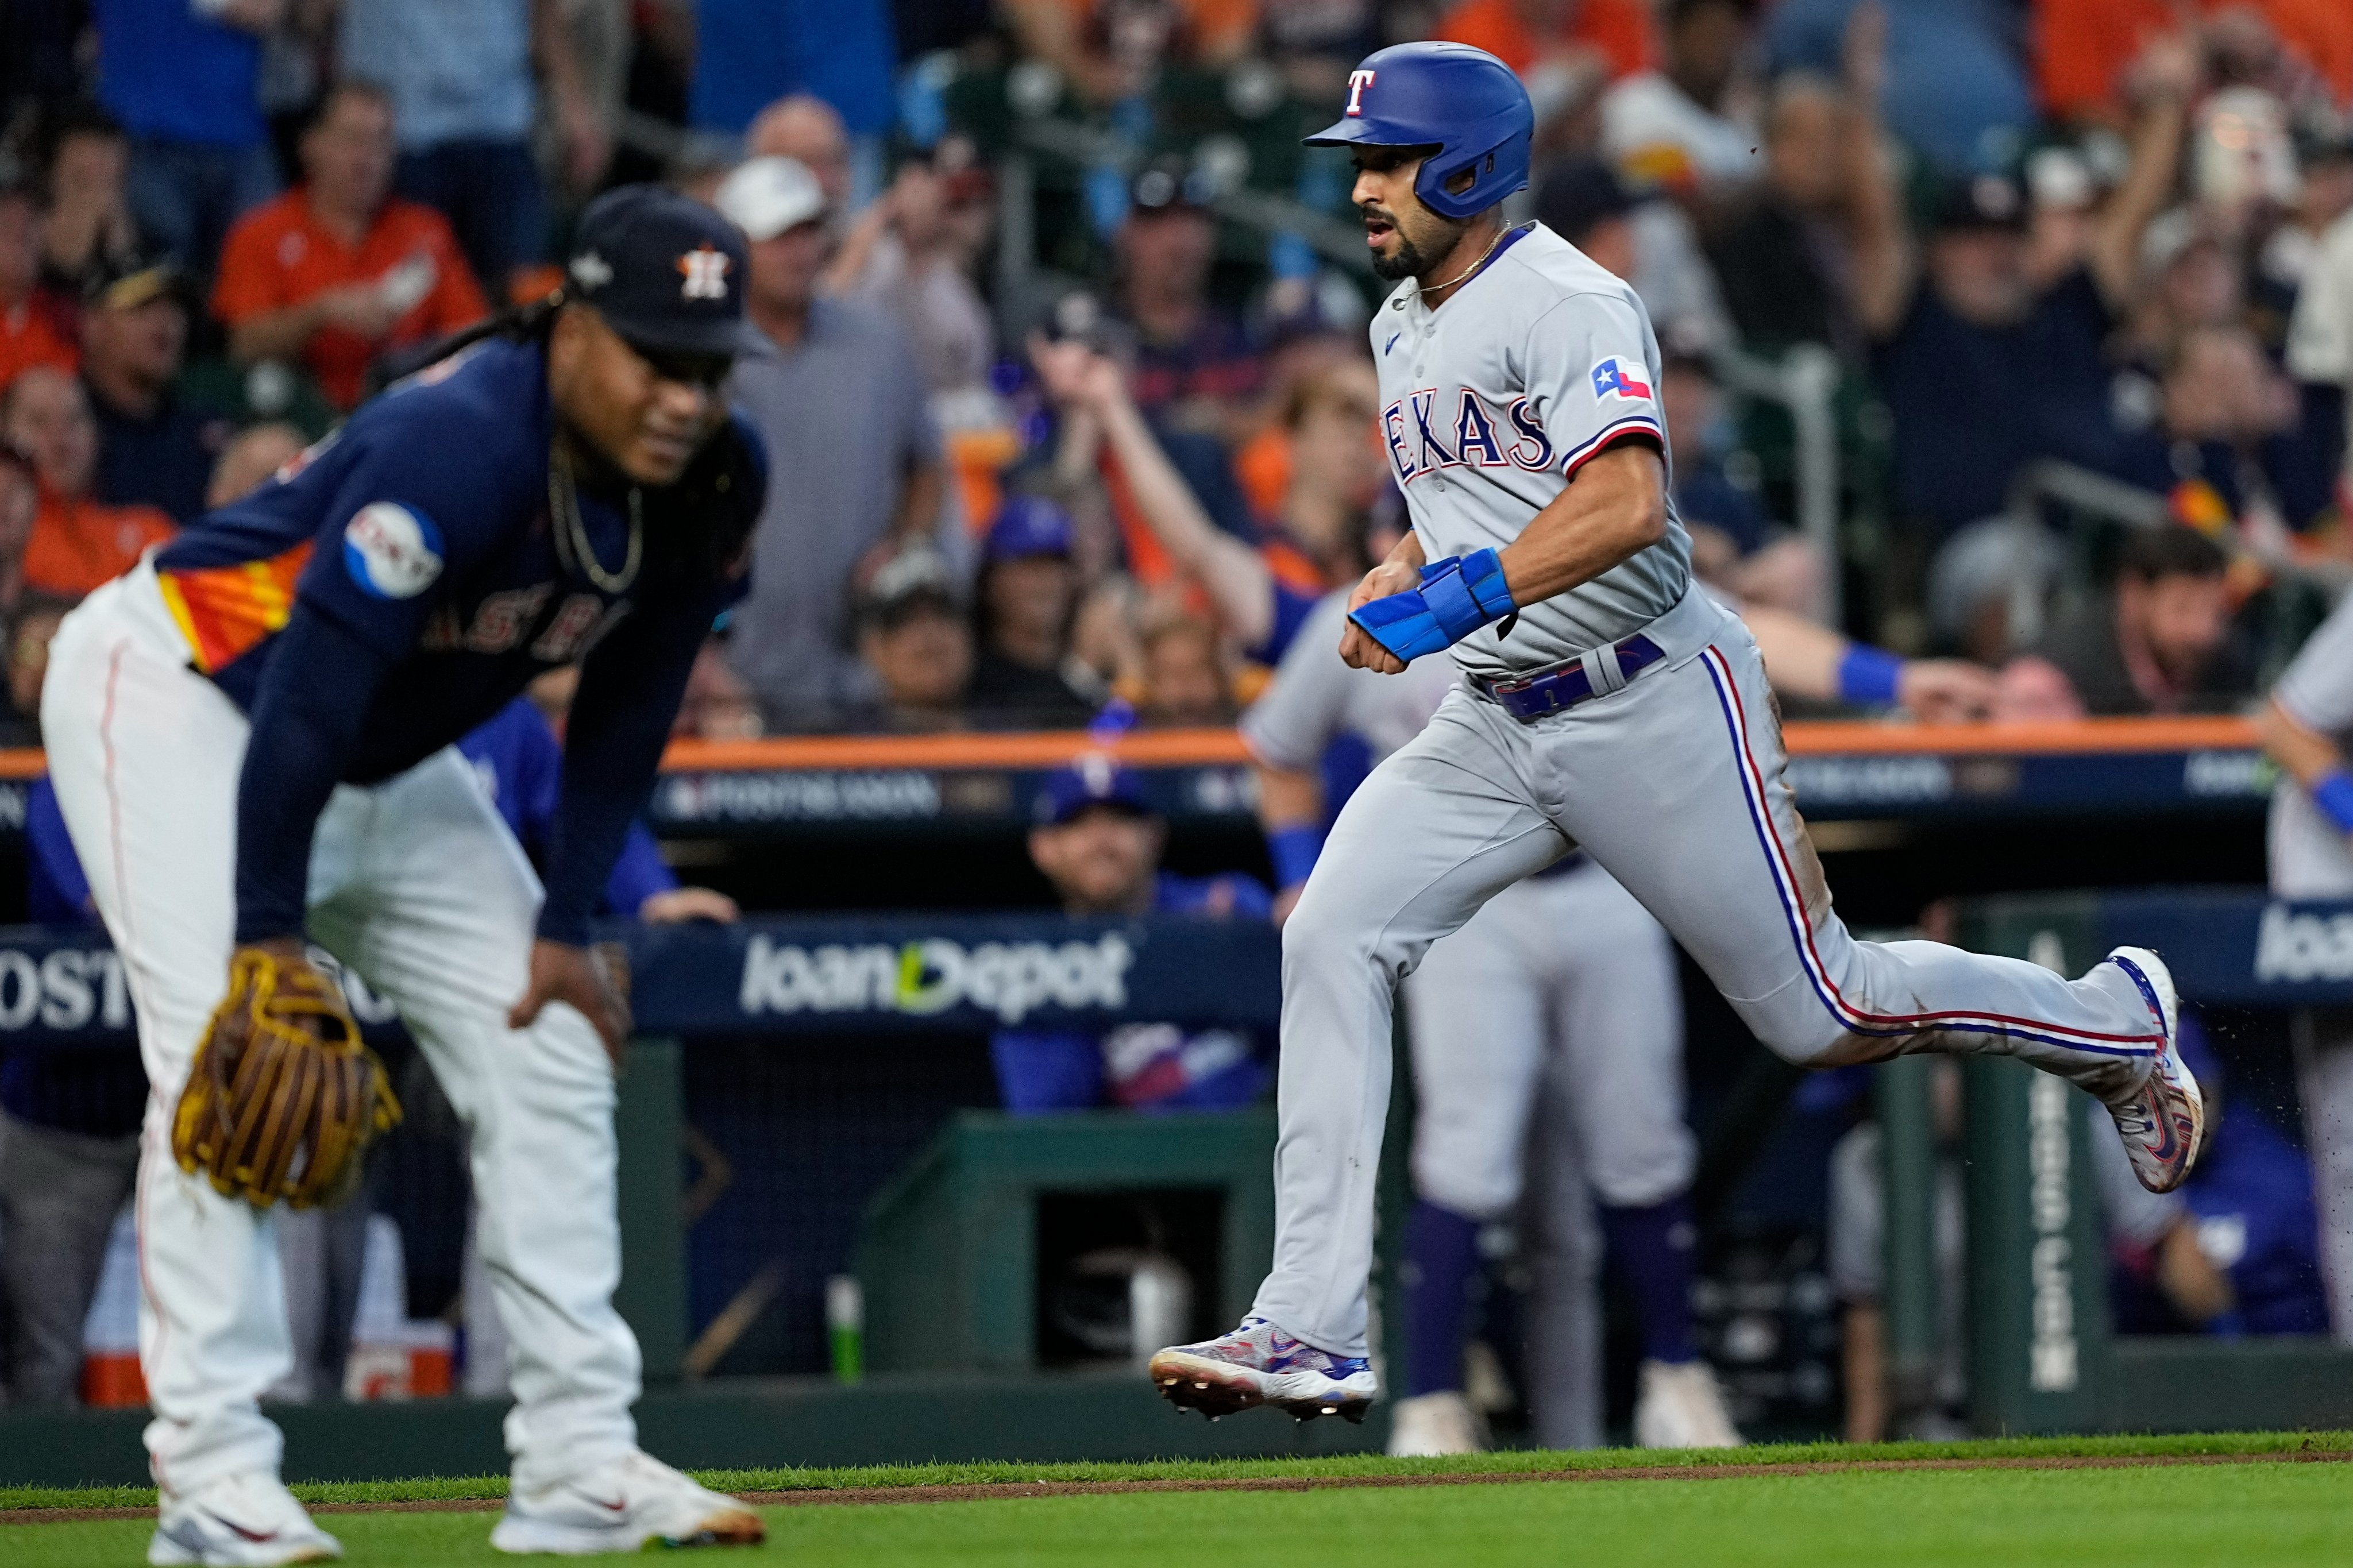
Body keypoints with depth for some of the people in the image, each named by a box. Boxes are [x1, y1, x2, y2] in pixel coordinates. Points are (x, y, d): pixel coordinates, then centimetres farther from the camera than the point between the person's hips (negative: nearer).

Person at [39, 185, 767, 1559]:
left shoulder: (712, 485, -13)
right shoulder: (461, 445, -36)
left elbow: (628, 711, -1)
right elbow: (313, 682, -34)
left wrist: (566, 923, -4)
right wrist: (267, 930, -30)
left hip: (386, 764, 8)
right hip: (178, 696, -8)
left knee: (550, 1042, 3)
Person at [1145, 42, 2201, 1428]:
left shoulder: (1565, 303, -16)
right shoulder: (1405, 327, 13)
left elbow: (1625, 504, -31)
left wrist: (1461, 596, -37)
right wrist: (1404, 575, 9)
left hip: (1654, 702, -8)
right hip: (1497, 729, 8)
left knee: (1818, 1012, 1)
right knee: (1333, 940, -13)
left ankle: (2120, 1022, 28)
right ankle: (1315, 1333, -16)